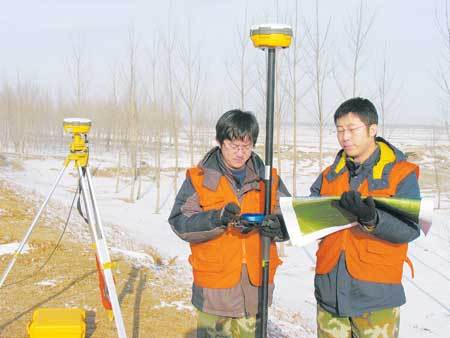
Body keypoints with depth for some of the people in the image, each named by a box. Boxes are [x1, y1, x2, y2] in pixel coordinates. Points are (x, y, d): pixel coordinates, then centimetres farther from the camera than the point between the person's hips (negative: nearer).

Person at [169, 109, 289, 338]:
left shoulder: (269, 178, 8)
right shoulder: (199, 178, 0)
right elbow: (179, 223, -8)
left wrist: (275, 226, -16)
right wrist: (216, 219, -24)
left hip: (256, 284, 3)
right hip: (214, 286, -2)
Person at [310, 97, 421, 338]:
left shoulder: (401, 174, -4)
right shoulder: (330, 175, 10)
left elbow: (410, 229, -14)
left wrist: (371, 219, -31)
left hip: (376, 296, -4)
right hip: (330, 292, 4)